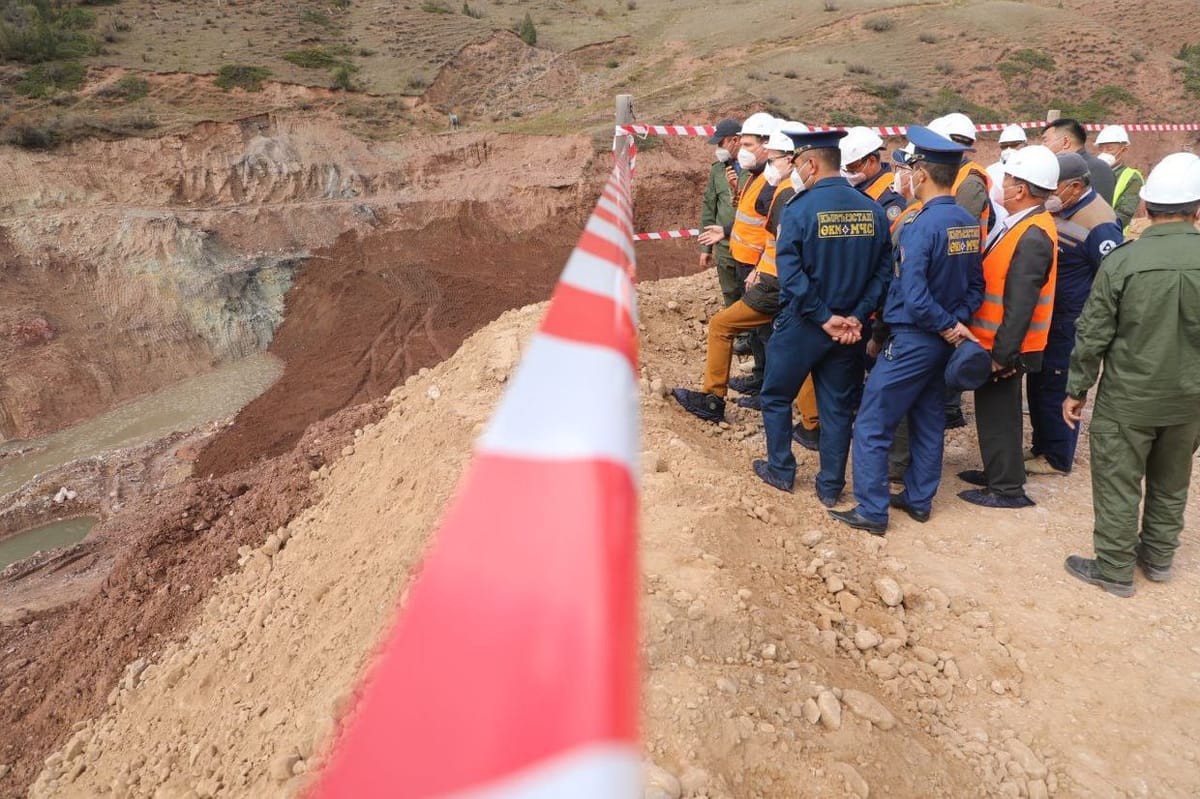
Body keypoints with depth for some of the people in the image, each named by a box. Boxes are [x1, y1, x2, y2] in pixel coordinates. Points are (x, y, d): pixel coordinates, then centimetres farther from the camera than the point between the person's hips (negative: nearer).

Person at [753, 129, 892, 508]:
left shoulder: (798, 209, -15)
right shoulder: (873, 209, -2)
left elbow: (791, 275, -21)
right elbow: (883, 270, -4)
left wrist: (824, 318, -15)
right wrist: (856, 317, -7)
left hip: (802, 324, -4)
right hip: (850, 327, 4)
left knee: (776, 395, 17)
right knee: (837, 406, 14)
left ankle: (781, 470, 27)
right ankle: (831, 487, 22)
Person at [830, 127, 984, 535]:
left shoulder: (921, 226, -21)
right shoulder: (971, 224, 3)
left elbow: (914, 298, -25)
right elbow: (976, 285, 8)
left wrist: (948, 326, -12)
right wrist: (957, 322, -2)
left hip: (912, 342, -8)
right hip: (945, 340, 8)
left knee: (872, 427, 1)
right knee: (928, 421, 18)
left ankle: (872, 511, 7)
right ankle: (918, 499, 31)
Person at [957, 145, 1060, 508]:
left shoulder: (1032, 237, -24)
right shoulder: (1024, 224, 7)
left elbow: (1020, 305, -24)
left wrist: (1003, 354, -21)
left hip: (1003, 346, -9)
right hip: (995, 341, 9)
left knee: (998, 413, 3)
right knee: (994, 410, 20)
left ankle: (1007, 489, 17)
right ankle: (996, 473, 36)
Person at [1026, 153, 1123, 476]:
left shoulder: (1099, 224, -20)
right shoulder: (1057, 208, 5)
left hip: (1070, 323, -9)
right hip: (1044, 316, 9)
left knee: (1057, 389, 2)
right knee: (1037, 382, 17)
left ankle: (1058, 458, 18)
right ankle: (1041, 446, 33)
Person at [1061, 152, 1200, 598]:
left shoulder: (1121, 261, -16)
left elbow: (1092, 336, -11)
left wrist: (1076, 390, 0)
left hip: (1128, 398, -4)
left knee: (1118, 483, 8)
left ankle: (1115, 570, 18)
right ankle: (1158, 557, 36)